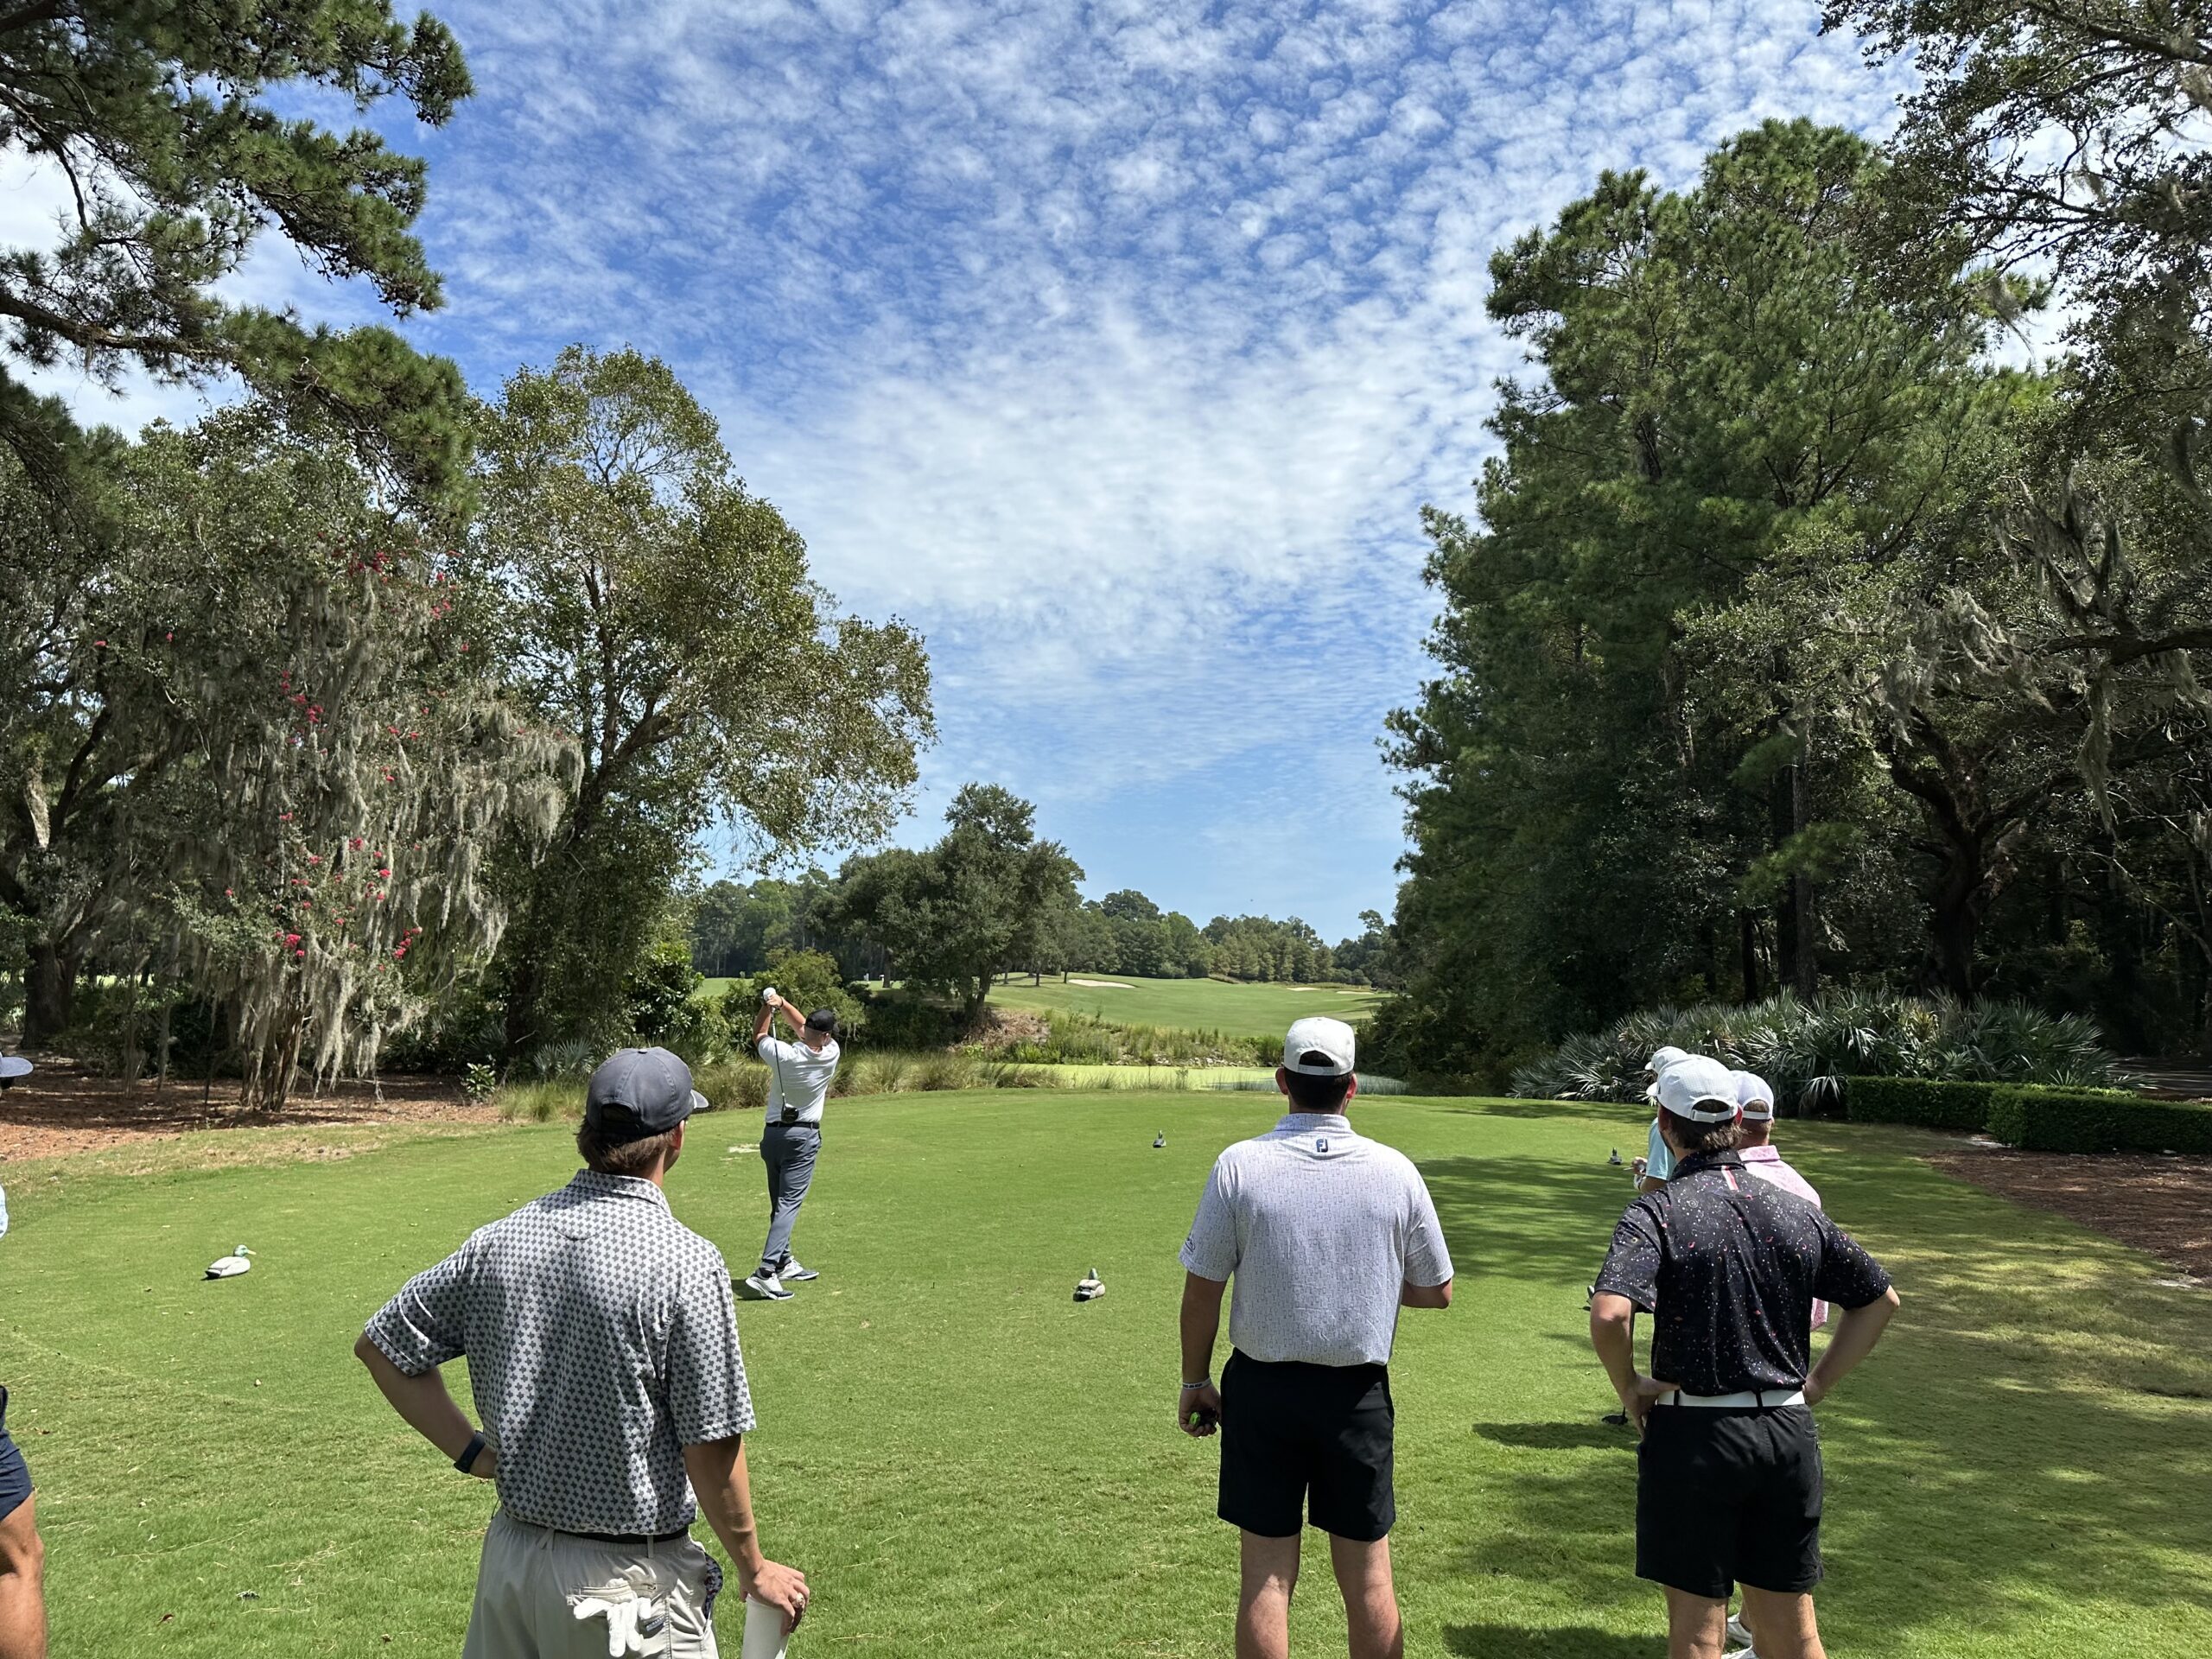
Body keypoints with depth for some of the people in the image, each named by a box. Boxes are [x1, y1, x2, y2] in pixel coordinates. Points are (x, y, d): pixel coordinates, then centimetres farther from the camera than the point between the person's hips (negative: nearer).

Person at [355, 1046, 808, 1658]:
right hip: (628, 1577, -5)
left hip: (508, 1551, 6)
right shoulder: (686, 1262, -21)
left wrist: (471, 1451, 7)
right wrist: (754, 1569, -2)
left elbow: (381, 1345, 8)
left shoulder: (499, 1240, -4)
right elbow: (712, 1450, -16)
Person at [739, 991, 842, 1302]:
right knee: (789, 1203, -8)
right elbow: (803, 1029, 5)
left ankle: (784, 1263, 27)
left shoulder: (783, 1055, -11)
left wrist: (768, 1007, 6)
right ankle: (765, 1273, -20)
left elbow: (758, 1036, 10)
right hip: (804, 1137, -3)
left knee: (780, 1203, 16)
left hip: (772, 1134, 3)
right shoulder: (830, 1055, -11)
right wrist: (781, 1004, -4)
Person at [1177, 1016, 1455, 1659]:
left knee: (1266, 1575, 9)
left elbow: (1202, 1289, -7)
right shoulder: (1394, 1170, -7)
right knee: (1368, 1576, 14)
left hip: (1262, 1388, -1)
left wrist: (1195, 1380, 6)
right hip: (1358, 1391, 1)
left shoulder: (1239, 1165, -11)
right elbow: (1436, 1291, 2)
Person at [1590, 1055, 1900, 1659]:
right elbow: (1880, 1298, 15)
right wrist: (1817, 1383, 15)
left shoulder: (1657, 1211, -13)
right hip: (1790, 1432, 5)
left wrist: (1629, 1386, -9)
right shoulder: (1797, 1211, 4)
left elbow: (1608, 1314, -27)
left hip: (1694, 1433, -5)